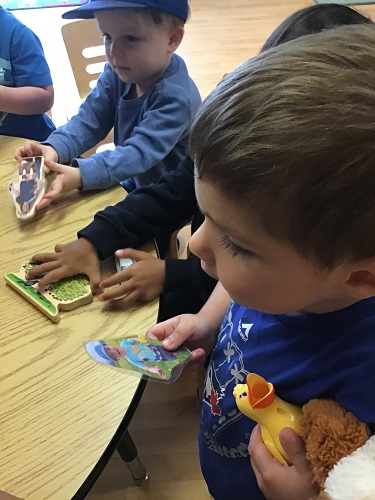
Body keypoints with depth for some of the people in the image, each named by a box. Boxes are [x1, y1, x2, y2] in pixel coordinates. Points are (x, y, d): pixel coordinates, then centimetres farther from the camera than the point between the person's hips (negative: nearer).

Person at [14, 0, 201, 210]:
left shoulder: (177, 97, -29)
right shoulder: (118, 73, -6)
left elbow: (141, 152, -37)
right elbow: (89, 119, -10)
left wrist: (81, 175, -51)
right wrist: (54, 148, -31)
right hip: (132, 184, 7)